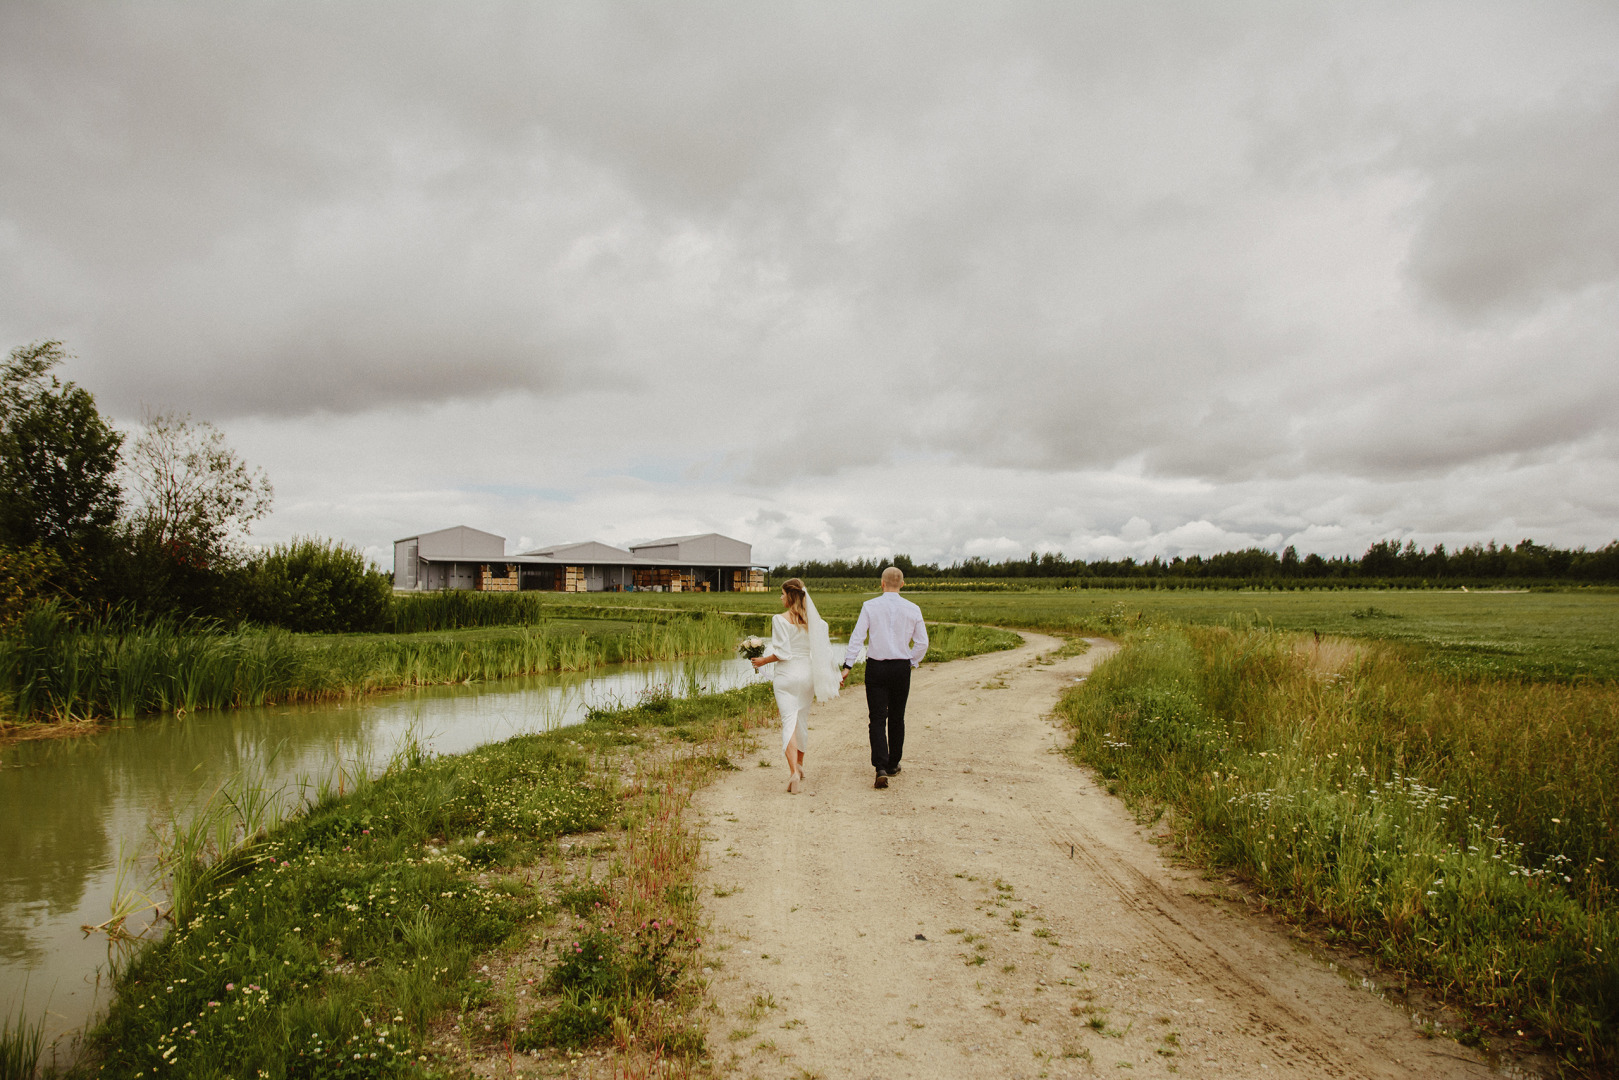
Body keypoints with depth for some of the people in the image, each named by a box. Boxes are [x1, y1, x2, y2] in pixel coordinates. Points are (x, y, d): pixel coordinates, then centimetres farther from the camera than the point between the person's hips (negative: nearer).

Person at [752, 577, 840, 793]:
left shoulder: (780, 620, -11)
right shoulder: (814, 620, 3)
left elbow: (782, 652, -13)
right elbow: (823, 652, 4)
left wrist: (763, 660, 2)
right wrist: (833, 676, 14)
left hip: (787, 674, -5)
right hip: (808, 674, 5)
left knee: (789, 721, -6)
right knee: (802, 720, 18)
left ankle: (793, 772, -19)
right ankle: (799, 766, 32)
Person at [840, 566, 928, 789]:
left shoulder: (870, 606, -6)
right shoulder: (912, 609, -1)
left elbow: (857, 637, -8)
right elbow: (922, 643, 1)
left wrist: (847, 666, -6)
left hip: (876, 667, -1)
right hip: (902, 668, 2)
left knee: (878, 719, 0)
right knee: (896, 718, 16)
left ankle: (881, 769, -13)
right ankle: (893, 765, 28)